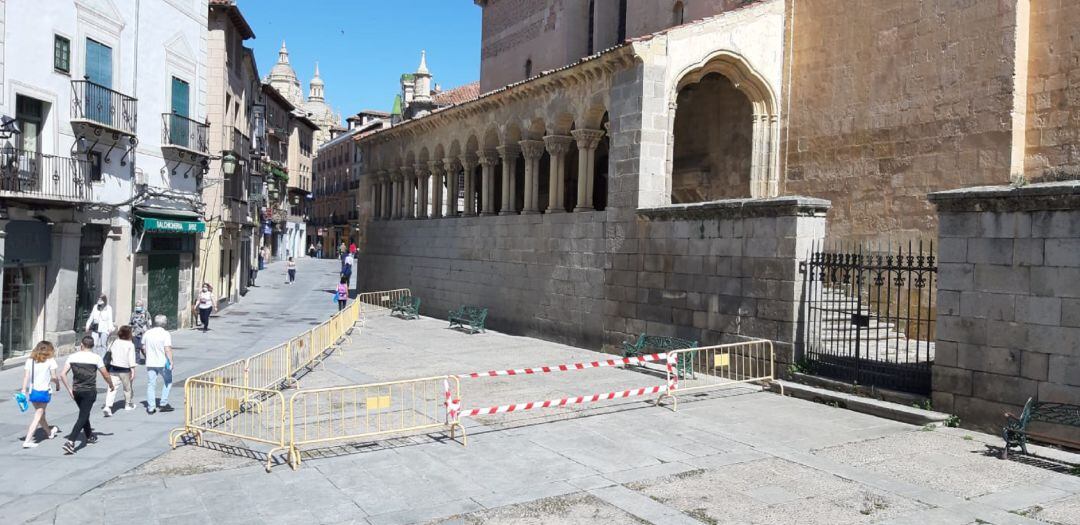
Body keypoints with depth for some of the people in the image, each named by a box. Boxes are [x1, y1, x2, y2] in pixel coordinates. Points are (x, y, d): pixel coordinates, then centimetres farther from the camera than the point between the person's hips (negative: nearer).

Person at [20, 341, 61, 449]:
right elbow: (53, 377, -8)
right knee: (38, 416, 2)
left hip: (32, 391, 5)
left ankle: (49, 432, 43)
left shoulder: (30, 360, 4)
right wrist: (58, 384, 11)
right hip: (44, 391, -5)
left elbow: (26, 376, -1)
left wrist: (23, 391, -1)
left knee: (40, 413, 22)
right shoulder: (50, 361, -7)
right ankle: (27, 440, -7)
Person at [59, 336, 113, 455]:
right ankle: (70, 442, -16)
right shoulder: (96, 358, -7)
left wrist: (69, 389, 4)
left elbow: (63, 375, -4)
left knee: (84, 414, 22)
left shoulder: (72, 357, 2)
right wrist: (111, 385, 15)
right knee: (82, 417, -3)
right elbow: (105, 375, -2)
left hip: (76, 391, 4)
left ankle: (90, 437, 36)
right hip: (89, 391, -4)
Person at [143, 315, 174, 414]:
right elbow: (167, 349, -19)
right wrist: (171, 361, -15)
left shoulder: (147, 333, 4)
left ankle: (151, 407, 9)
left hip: (150, 363, 4)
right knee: (167, 382, 15)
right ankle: (163, 403, 11)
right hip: (163, 363, -4)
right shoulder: (165, 334, -12)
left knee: (151, 385, 9)